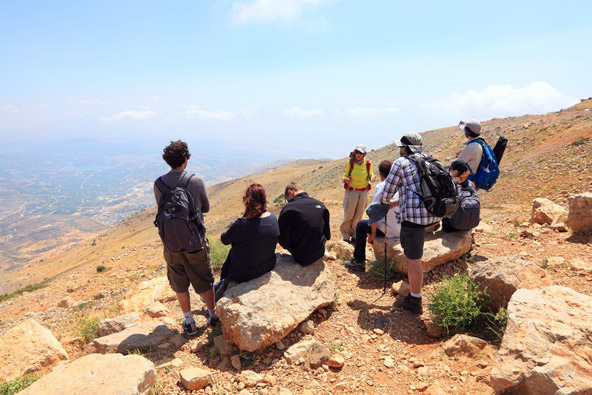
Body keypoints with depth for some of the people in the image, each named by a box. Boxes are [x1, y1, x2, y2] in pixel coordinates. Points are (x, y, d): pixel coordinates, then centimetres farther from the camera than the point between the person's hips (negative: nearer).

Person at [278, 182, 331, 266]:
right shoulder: (320, 204, -2)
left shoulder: (288, 209, -17)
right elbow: (328, 236, 4)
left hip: (302, 259, -5)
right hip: (320, 253, 5)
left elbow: (284, 243, -15)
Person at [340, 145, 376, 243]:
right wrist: (346, 179, -27)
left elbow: (370, 175, 8)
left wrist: (372, 178, -16)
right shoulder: (350, 162, -11)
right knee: (349, 215, 1)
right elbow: (345, 175, -4)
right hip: (351, 191, -2)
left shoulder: (368, 163, -5)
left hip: (364, 192, 2)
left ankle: (354, 236, 22)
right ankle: (345, 236, 16)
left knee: (358, 215, 8)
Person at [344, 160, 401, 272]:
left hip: (389, 231, -7)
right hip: (403, 230, 7)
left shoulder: (381, 186, -12)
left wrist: (373, 234, -6)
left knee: (361, 225, 15)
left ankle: (359, 262, 18)